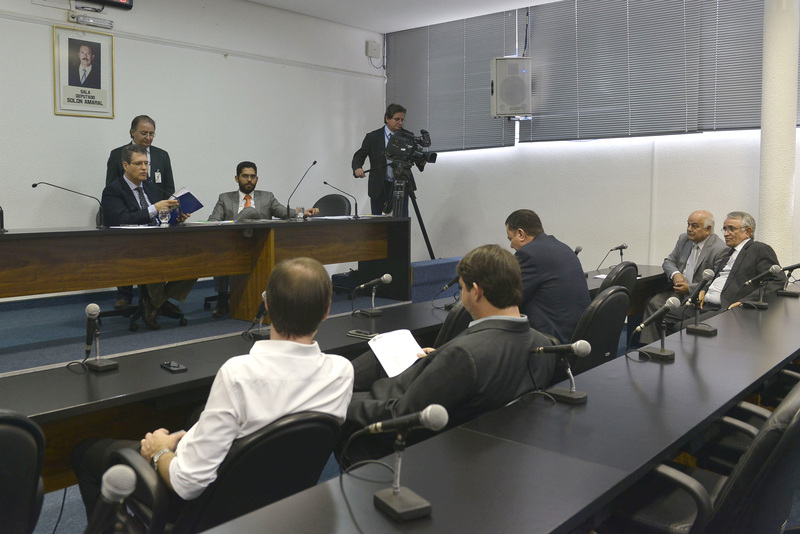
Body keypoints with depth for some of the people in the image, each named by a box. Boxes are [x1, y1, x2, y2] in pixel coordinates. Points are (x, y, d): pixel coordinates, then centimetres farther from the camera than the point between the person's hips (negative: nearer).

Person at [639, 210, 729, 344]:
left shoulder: (720, 250, -14)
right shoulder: (684, 239, 9)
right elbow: (668, 261, 16)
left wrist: (689, 288, -20)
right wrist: (675, 274, -7)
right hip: (678, 291, 7)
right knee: (653, 302, -16)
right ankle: (648, 345, -13)